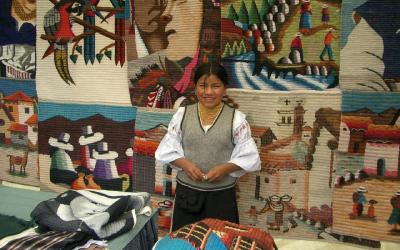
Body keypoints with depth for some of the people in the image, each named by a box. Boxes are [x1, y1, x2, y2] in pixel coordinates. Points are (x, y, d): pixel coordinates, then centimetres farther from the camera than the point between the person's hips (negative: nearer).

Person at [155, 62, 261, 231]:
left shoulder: (236, 119, -8)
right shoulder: (182, 115, -2)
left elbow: (249, 157, -5)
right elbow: (166, 149, 2)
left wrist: (225, 168, -19)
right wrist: (185, 163, -14)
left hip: (221, 194, -1)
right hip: (187, 191, 2)